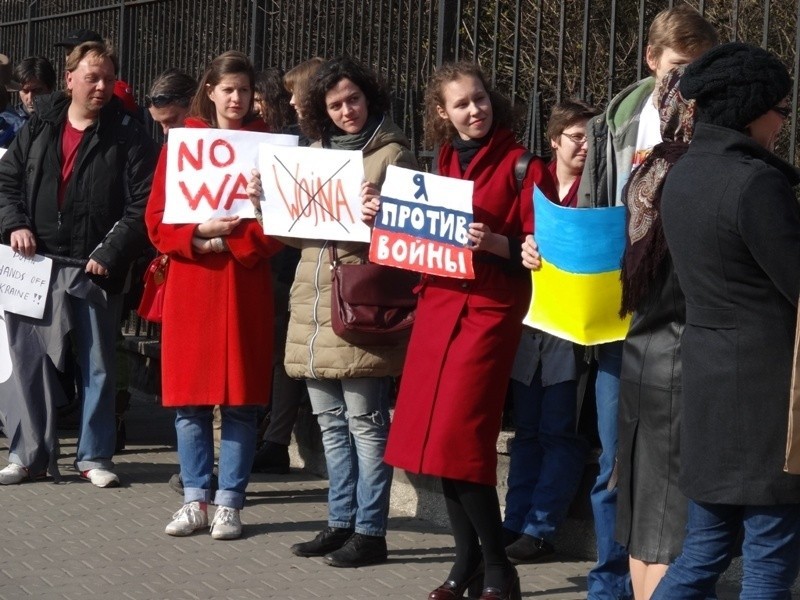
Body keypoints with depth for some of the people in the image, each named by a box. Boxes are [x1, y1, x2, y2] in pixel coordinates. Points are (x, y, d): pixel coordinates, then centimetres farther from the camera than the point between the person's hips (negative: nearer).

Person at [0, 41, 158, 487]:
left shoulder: (128, 136, -2)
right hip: (38, 265, 3)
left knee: (98, 365, 5)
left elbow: (143, 204, -7)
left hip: (95, 269, -3)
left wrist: (111, 253, -14)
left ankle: (95, 456, 15)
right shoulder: (39, 128, 9)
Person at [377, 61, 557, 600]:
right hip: (438, 303, 7)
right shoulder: (442, 163, 14)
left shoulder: (521, 165, -5)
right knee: (437, 438, 5)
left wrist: (495, 243, -24)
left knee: (459, 439, -12)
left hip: (490, 308, -7)